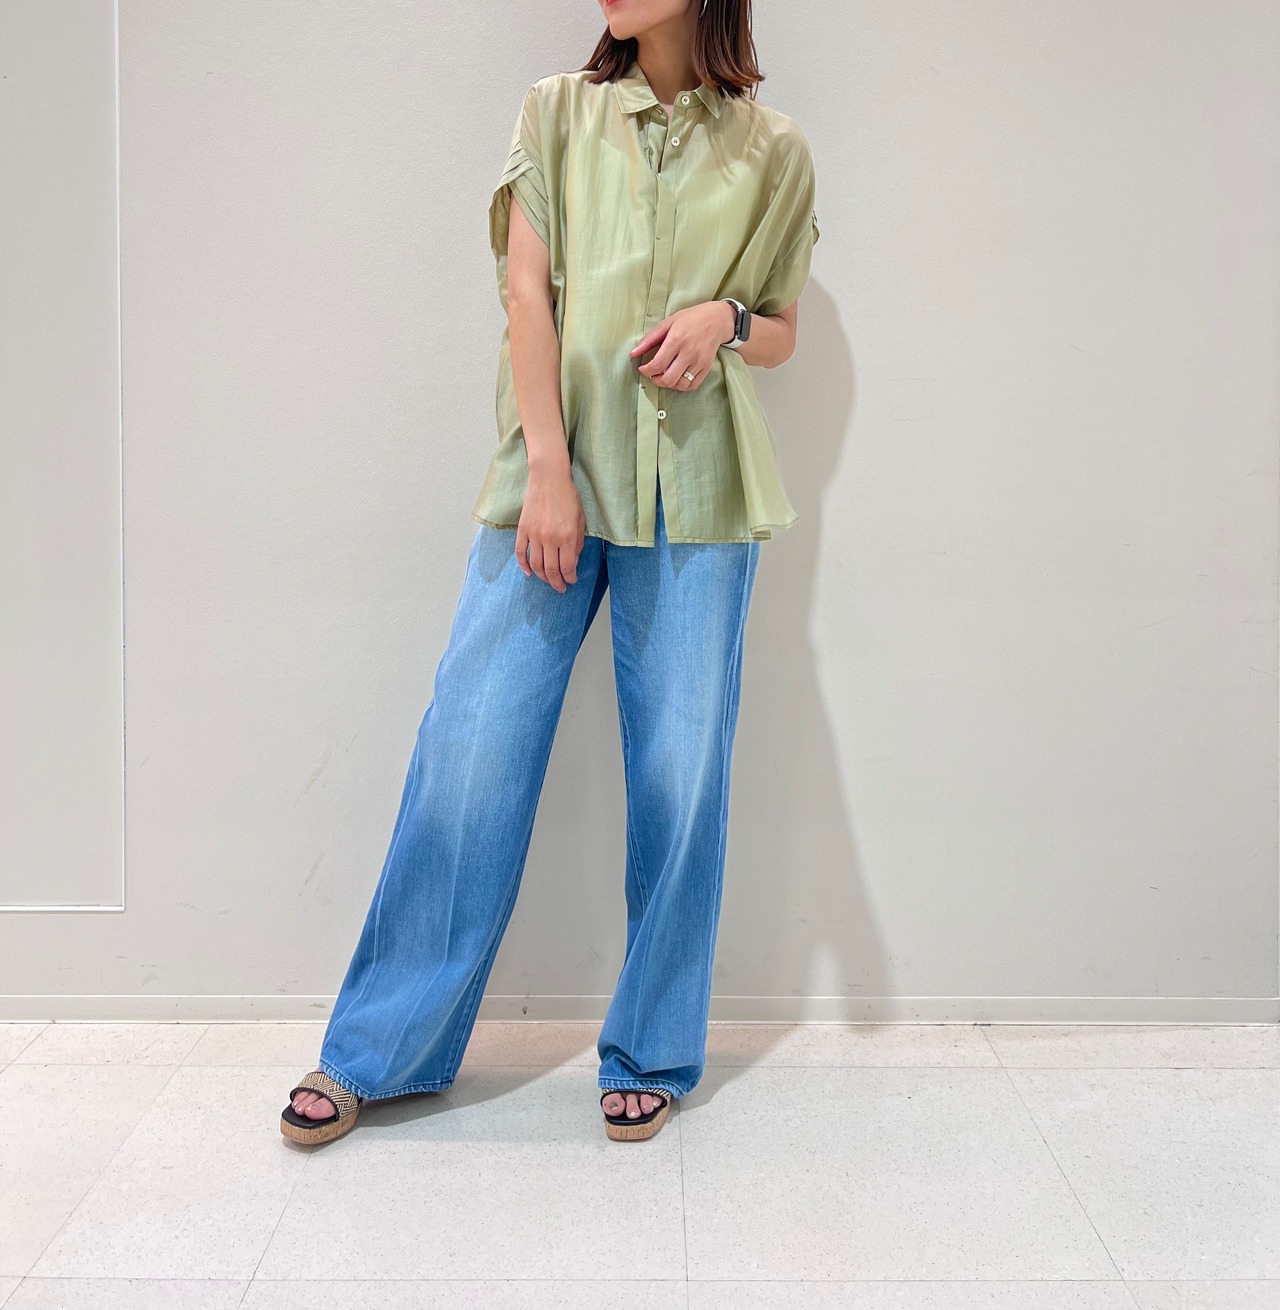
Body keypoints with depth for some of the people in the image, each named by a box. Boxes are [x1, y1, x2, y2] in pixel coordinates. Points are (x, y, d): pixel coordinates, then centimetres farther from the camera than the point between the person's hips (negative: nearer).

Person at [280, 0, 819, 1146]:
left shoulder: (771, 152, 11)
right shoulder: (557, 114, 11)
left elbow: (782, 332, 16)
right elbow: (528, 294, 2)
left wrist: (725, 318, -8)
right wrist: (548, 470, -9)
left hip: (696, 490, 0)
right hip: (555, 465, 0)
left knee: (681, 773, 1)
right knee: (471, 748, -2)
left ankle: (651, 1055, 18)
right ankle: (382, 1047, 12)